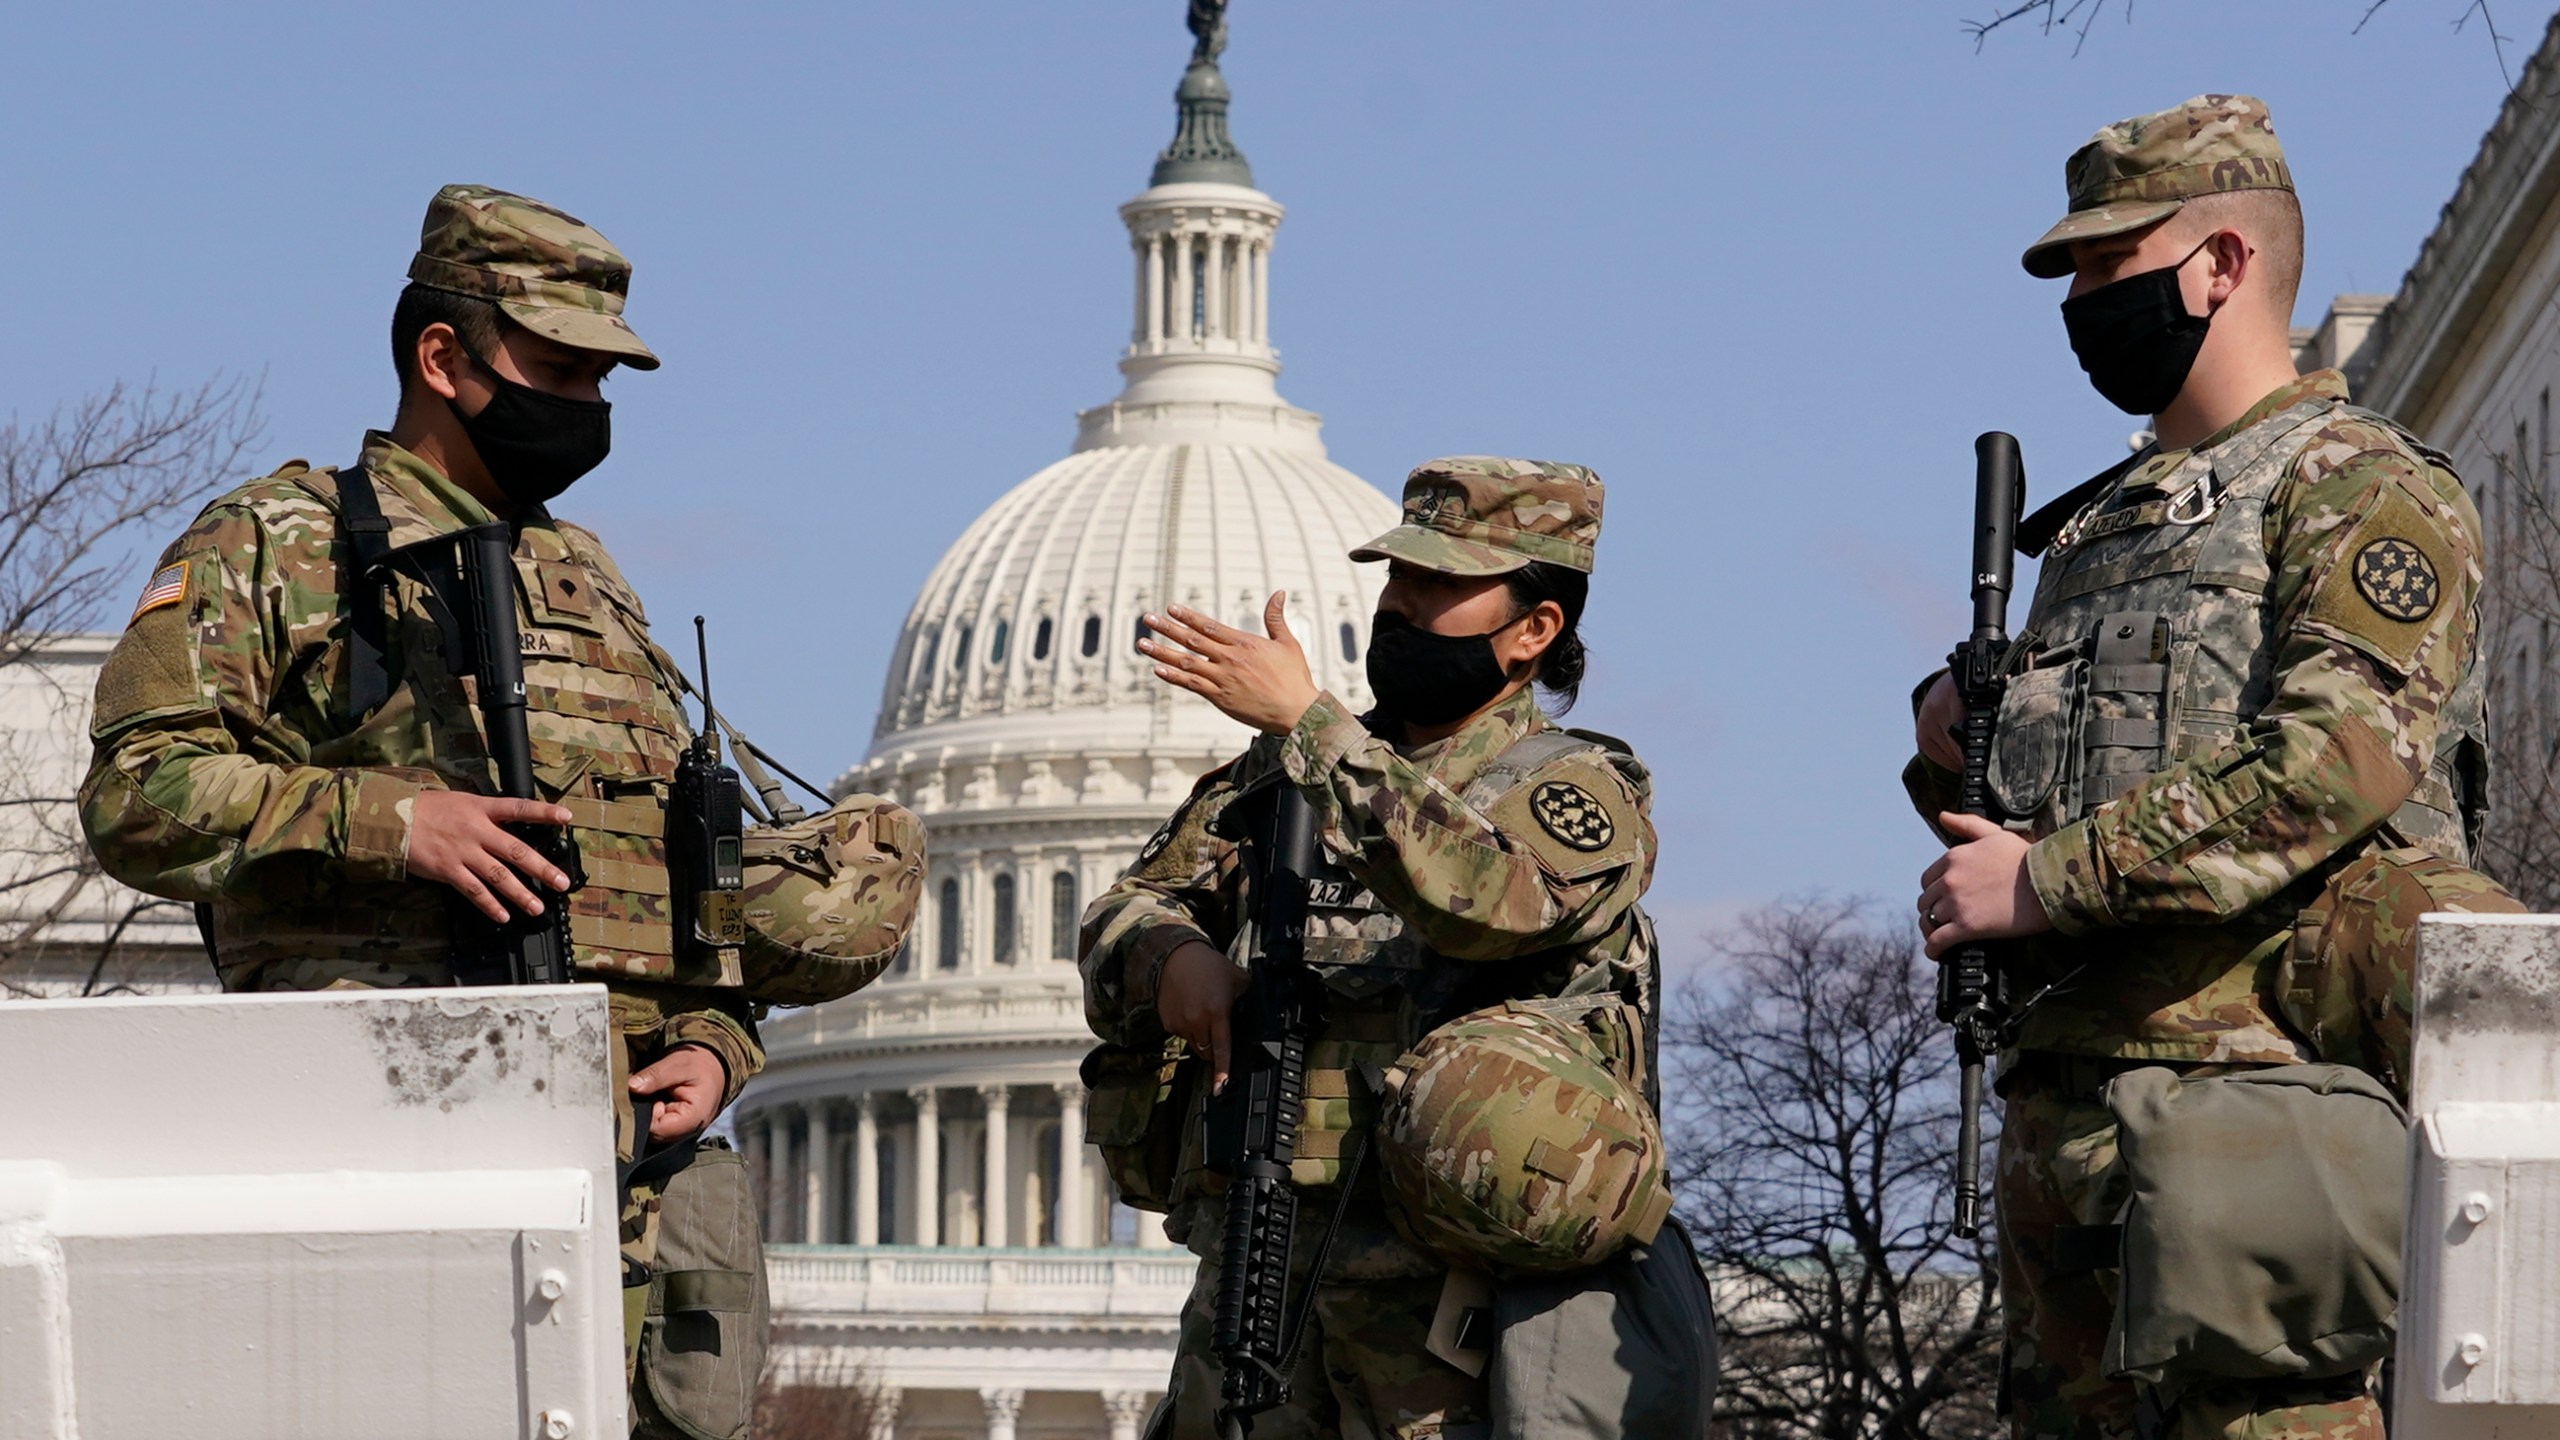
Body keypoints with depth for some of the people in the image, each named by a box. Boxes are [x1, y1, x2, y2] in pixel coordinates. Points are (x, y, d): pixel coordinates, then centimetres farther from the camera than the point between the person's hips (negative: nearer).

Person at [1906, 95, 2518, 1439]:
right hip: (2064, 1082, 8)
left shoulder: (2361, 488, -1)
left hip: (2243, 1078, -8)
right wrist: (1953, 748, 5)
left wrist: (2049, 878, -17)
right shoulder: (2102, 522, 26)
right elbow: (2021, 819, 30)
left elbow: (2339, 761, -17)